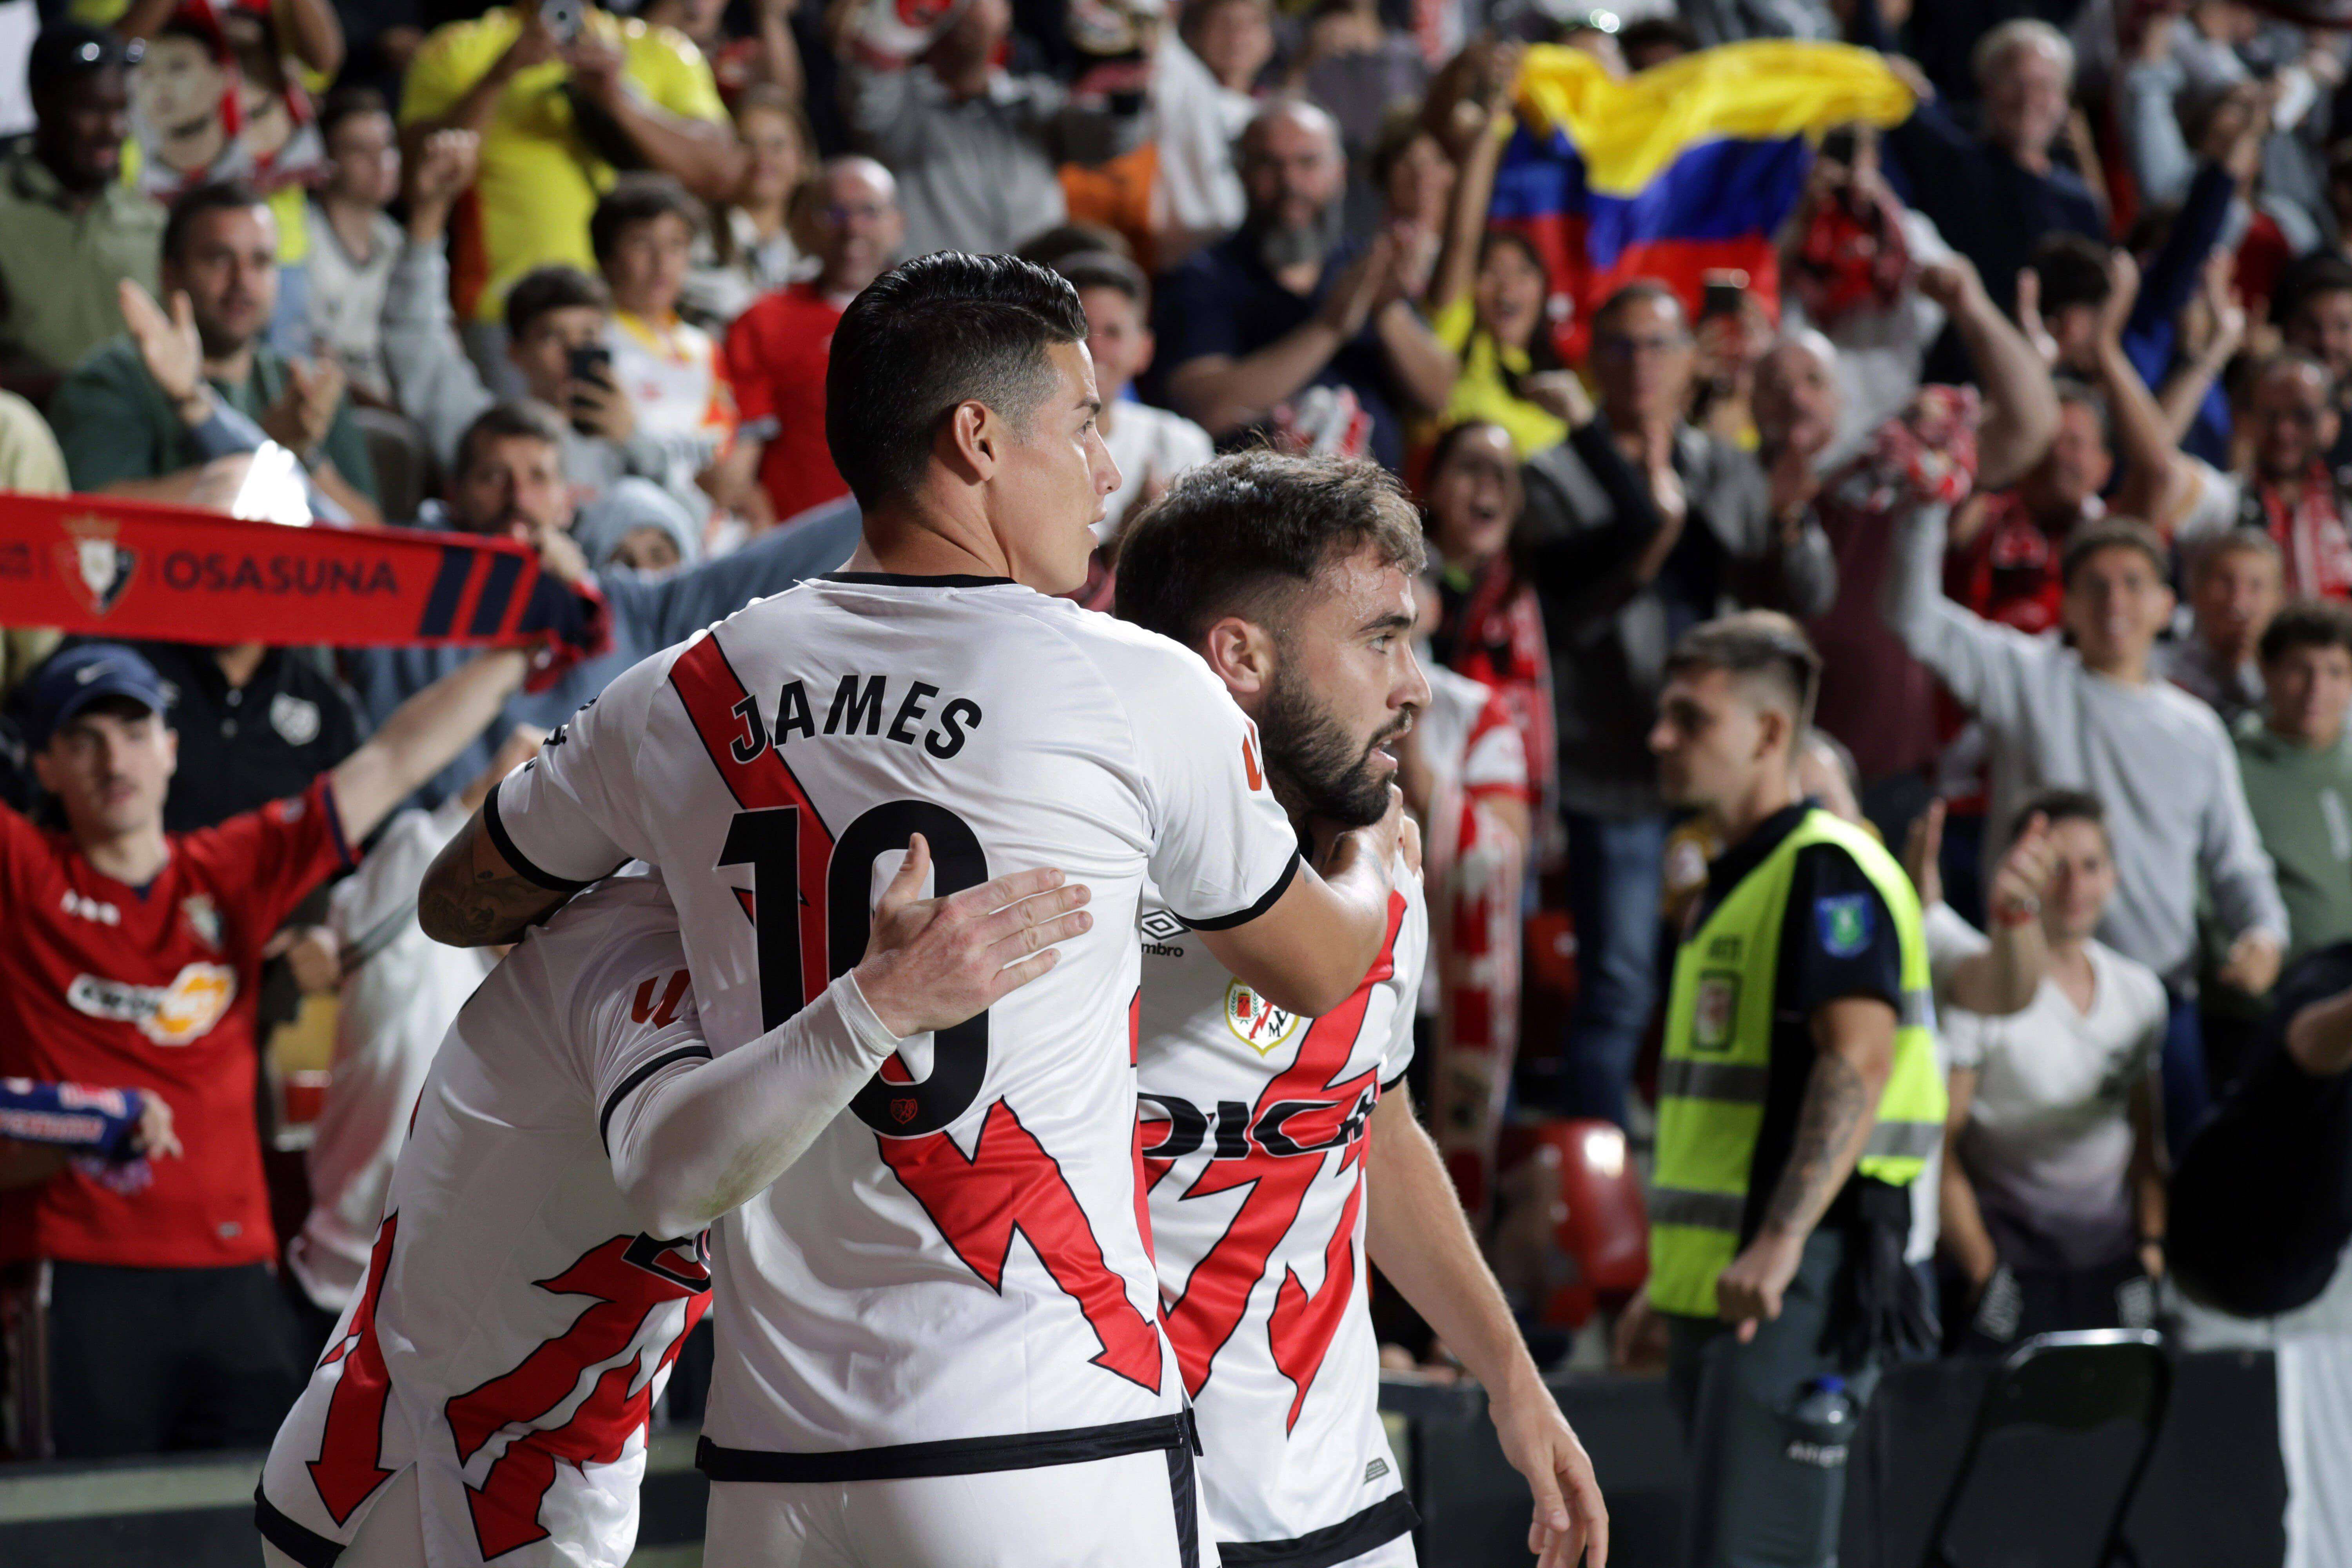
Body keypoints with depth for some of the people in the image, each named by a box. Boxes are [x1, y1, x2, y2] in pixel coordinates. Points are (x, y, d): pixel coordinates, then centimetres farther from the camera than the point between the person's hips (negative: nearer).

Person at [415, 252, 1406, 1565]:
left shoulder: (686, 701, 7)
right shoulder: (1140, 692, -3)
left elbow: (460, 905, 25)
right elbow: (1318, 973, 15)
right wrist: (1375, 861, 38)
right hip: (1052, 1447, -4)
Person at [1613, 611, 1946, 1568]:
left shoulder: (1827, 870, -10)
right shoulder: (1730, 885, 22)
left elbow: (1860, 1059, -24)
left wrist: (1782, 1239, -33)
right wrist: (1669, 1278, 25)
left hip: (1799, 1283, -10)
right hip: (1719, 1287, 10)